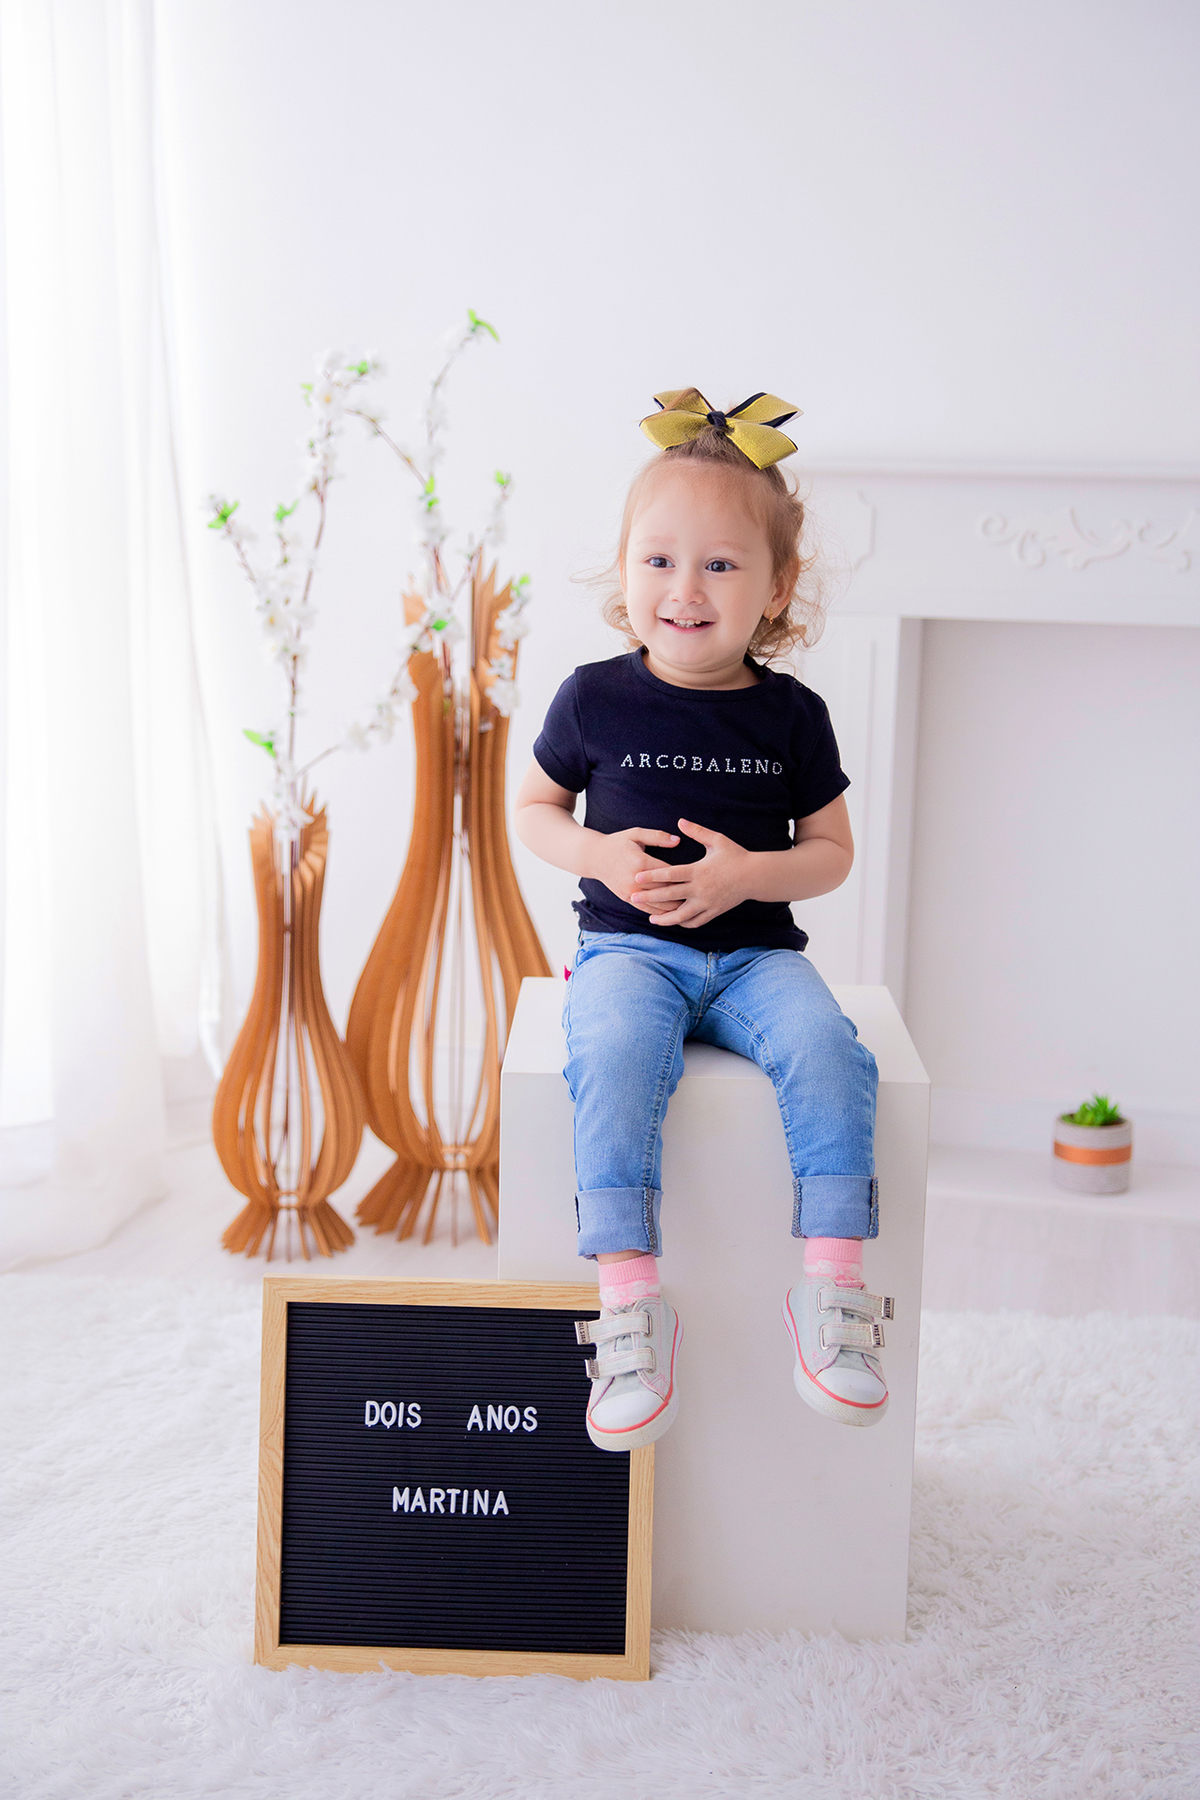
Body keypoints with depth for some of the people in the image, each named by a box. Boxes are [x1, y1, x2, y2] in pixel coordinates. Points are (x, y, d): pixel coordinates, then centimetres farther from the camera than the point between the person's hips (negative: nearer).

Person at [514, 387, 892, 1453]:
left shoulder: (791, 714, 2)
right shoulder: (596, 697, 1)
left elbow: (832, 852, 9)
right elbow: (535, 809, 13)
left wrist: (748, 873, -12)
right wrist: (604, 855, -8)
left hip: (756, 952, 1)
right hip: (628, 946, -1)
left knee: (828, 1051, -28)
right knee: (614, 1057, -33)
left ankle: (832, 1286, -19)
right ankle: (629, 1296, -29)